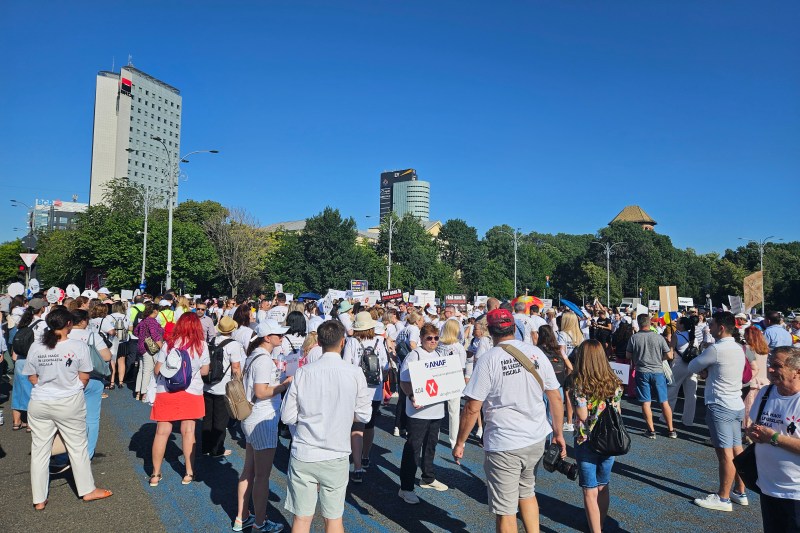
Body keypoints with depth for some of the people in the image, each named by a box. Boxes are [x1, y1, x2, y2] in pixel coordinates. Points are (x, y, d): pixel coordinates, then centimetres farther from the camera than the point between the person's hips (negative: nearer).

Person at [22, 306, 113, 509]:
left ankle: (39, 500, 22)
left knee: (39, 450, 13)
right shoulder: (78, 346, -13)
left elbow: (32, 377, 5)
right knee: (78, 447, 12)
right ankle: (87, 490, 25)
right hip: (70, 404, -3)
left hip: (39, 405, 3)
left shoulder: (36, 347, -4)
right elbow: (84, 378, -5)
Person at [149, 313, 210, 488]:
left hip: (166, 392, 0)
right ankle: (189, 473, 16)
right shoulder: (201, 345, -6)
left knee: (162, 432, 8)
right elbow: (204, 371, 0)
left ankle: (155, 474, 17)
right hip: (191, 393, 0)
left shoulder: (169, 343, -6)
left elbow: (157, 370, -2)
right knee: (188, 432, 9)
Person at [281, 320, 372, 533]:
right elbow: (363, 416, -1)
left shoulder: (303, 372, -8)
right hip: (336, 456, 0)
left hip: (303, 456, 1)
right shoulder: (355, 374, -10)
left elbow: (287, 417, -4)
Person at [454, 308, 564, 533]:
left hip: (503, 446, -5)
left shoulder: (488, 360, -14)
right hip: (537, 440, 5)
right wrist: (558, 433, 15)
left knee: (505, 509, 9)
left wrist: (460, 443, -2)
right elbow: (555, 398, 3)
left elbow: (472, 408, -14)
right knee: (527, 492, 28)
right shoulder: (536, 353, -2)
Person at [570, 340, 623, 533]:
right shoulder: (614, 382, -2)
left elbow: (582, 415, -19)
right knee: (603, 487, 21)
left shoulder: (580, 383, -18)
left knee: (590, 492, 5)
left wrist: (573, 399, -5)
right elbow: (618, 412, 3)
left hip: (587, 442, -5)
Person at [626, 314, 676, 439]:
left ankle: (651, 430, 9)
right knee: (664, 402, 10)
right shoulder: (659, 337, -8)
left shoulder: (634, 338, -9)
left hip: (642, 372, -1)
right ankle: (671, 430, 18)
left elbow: (628, 356, -1)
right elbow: (669, 355, -4)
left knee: (646, 402, 6)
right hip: (658, 371, 1)